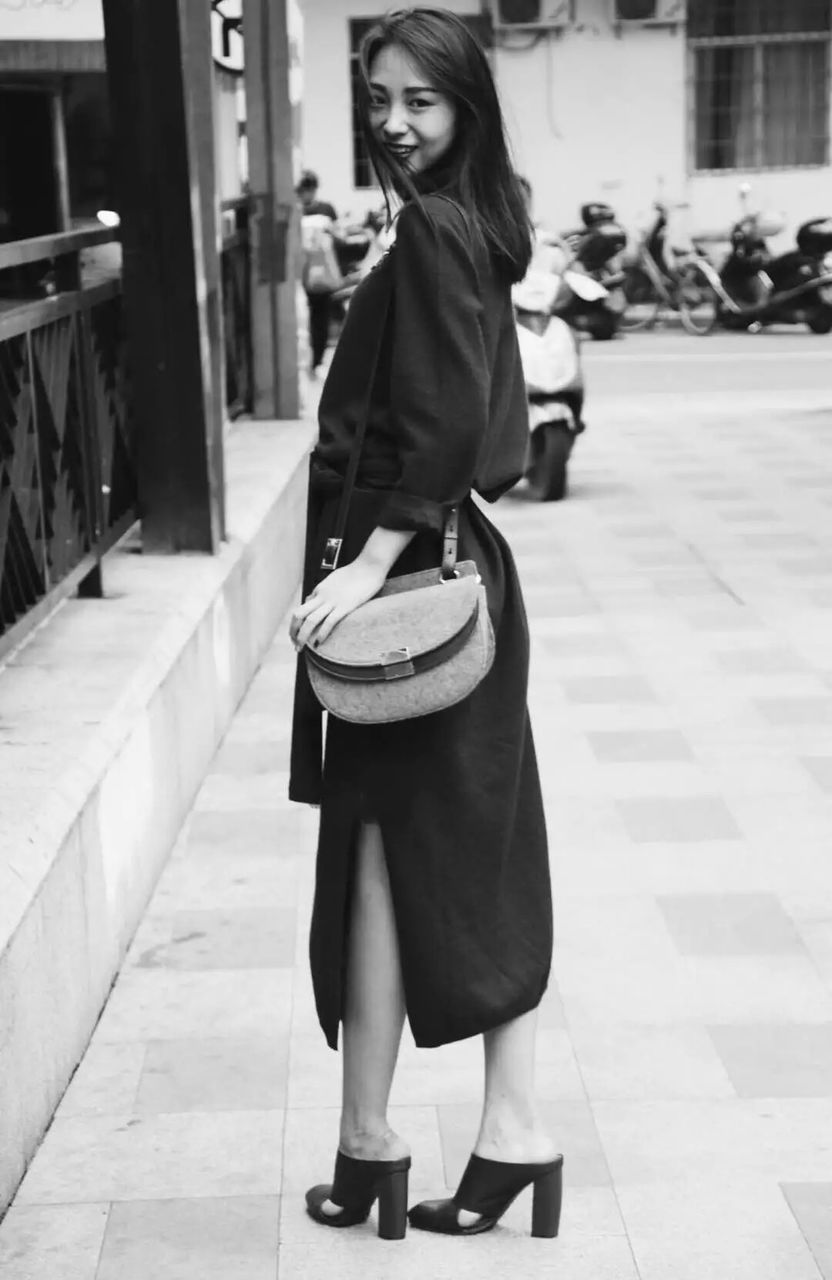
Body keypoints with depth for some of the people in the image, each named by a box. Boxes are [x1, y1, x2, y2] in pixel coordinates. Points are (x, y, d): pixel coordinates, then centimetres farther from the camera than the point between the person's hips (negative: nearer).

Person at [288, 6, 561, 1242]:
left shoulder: (431, 231, -14)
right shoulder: (471, 227, 14)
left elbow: (444, 424, -22)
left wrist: (369, 563, -22)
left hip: (409, 577, -9)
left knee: (384, 853, 0)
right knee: (484, 855, 9)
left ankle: (370, 1148, 11)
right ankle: (514, 1134, 17)